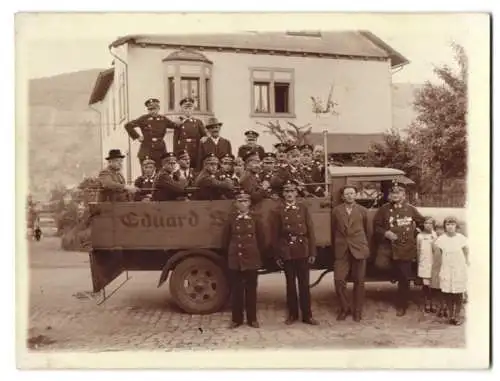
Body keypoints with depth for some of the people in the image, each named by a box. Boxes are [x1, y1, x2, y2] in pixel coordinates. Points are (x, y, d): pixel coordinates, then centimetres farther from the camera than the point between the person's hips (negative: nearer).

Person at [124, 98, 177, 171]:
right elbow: (128, 125, -3)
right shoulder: (144, 119, -1)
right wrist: (137, 136, -3)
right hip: (146, 153, -3)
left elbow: (176, 126, 17)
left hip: (160, 152, 3)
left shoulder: (163, 119, 9)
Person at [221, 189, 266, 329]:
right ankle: (236, 319, 14)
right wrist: (231, 252, 11)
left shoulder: (255, 219, 2)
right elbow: (225, 239, 8)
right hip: (235, 259, 0)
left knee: (251, 289, 6)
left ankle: (252, 319, 15)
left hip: (251, 259, 0)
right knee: (236, 290, 4)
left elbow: (261, 239, 8)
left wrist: (257, 253, 9)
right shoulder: (231, 219, 1)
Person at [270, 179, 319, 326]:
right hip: (286, 252, -1)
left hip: (303, 251, 1)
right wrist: (277, 255, -3)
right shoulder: (278, 211, 1)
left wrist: (312, 252, -2)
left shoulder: (304, 209, 4)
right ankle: (292, 314, 20)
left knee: (304, 284, 5)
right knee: (290, 284, 9)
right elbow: (275, 235, 0)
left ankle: (307, 315, 13)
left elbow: (310, 232, 3)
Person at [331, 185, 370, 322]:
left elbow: (366, 230, 13)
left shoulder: (362, 211, 5)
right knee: (339, 281, -5)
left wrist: (366, 247, 16)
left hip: (359, 250, 0)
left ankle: (357, 311, 20)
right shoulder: (336, 211, 5)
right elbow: (333, 231, 11)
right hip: (341, 251, 0)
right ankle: (344, 308, 16)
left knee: (359, 282, 5)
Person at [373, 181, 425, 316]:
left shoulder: (410, 209, 3)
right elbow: (376, 226, 3)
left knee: (404, 278, 4)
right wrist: (385, 233, -13)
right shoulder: (384, 209, 1)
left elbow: (422, 223, 13)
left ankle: (402, 306, 20)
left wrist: (415, 236, 4)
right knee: (380, 264, -26)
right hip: (388, 245, 0)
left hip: (405, 248, 0)